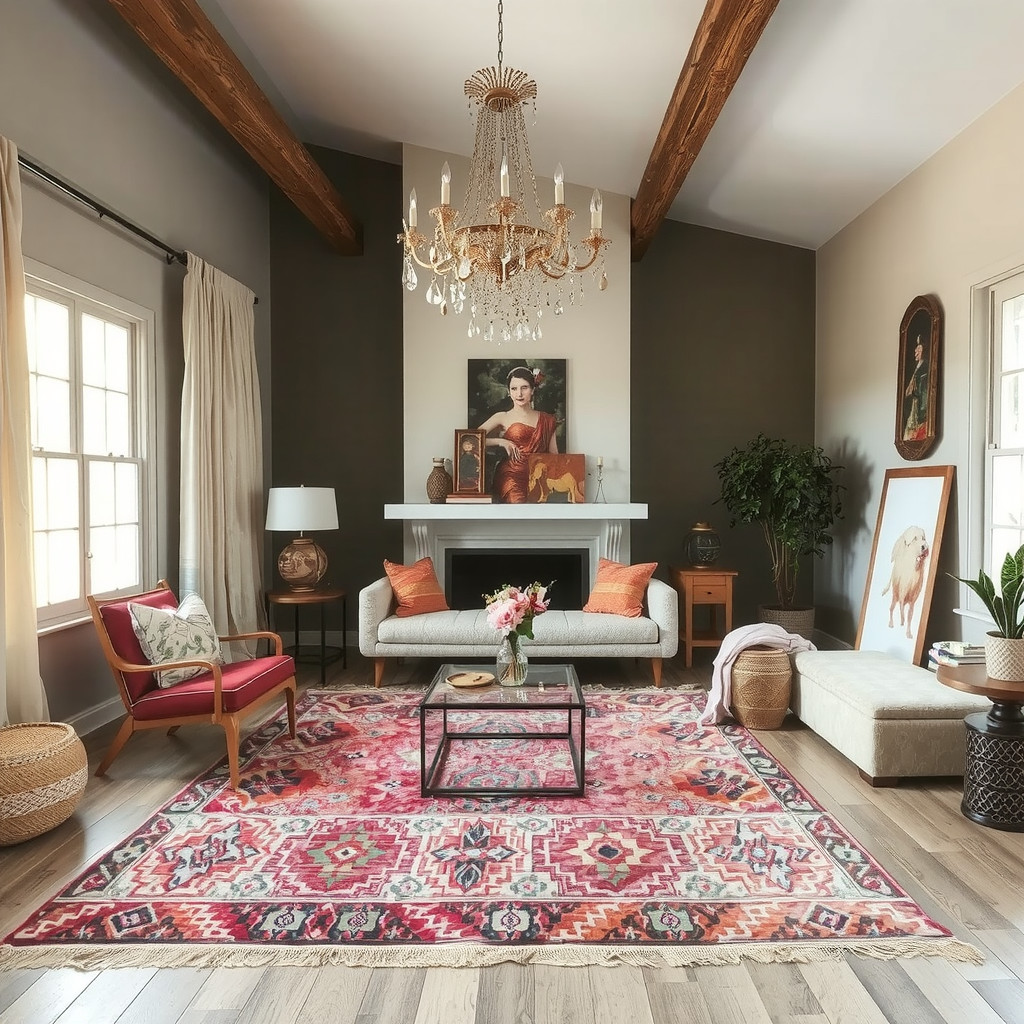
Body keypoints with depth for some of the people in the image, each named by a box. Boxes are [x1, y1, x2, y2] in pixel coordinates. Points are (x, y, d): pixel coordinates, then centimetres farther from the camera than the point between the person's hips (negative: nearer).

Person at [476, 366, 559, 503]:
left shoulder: (546, 420, 18)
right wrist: (501, 442, -7)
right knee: (518, 500, -32)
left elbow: (554, 456, 20)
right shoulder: (502, 418, 10)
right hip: (511, 475, -3)